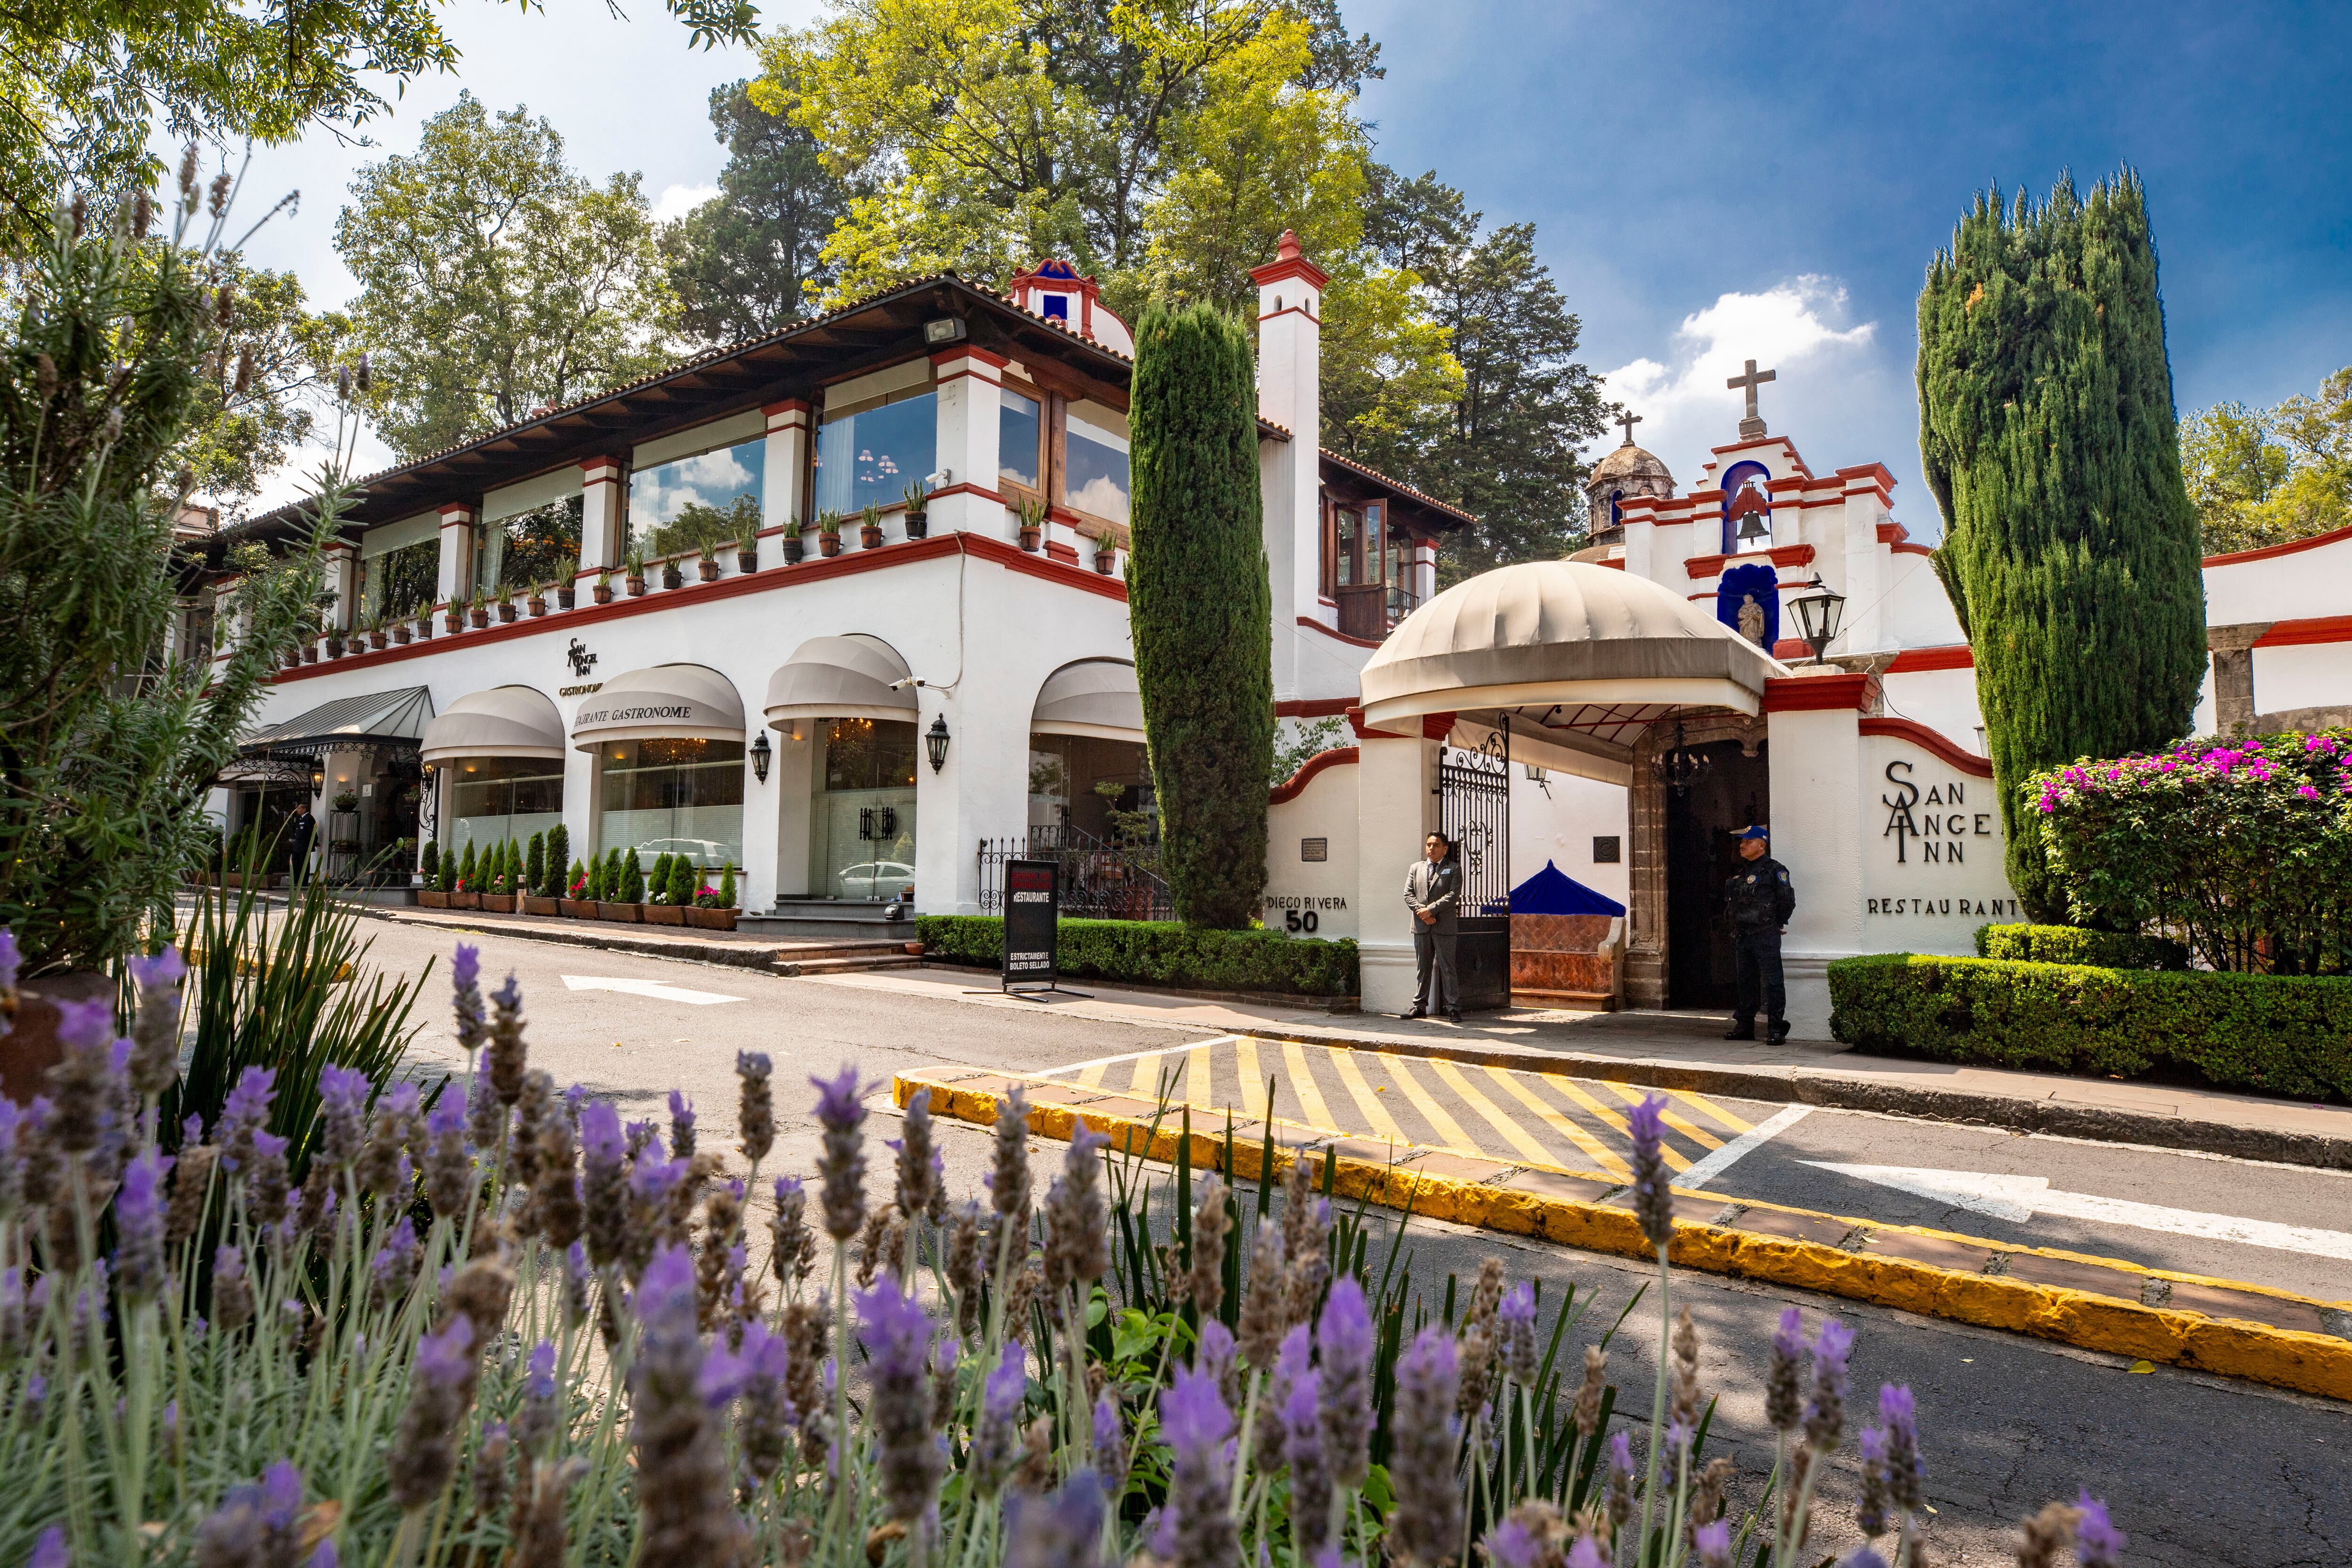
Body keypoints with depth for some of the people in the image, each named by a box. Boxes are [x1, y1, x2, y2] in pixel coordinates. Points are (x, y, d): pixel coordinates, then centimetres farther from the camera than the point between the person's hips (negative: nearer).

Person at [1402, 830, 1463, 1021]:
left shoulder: (1454, 868, 4)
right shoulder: (1416, 868, 15)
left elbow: (1453, 895, -8)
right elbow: (1408, 894, 7)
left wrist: (1431, 909, -15)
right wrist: (1421, 912, -9)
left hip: (1444, 926, -4)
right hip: (1421, 926, 4)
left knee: (1447, 968, -3)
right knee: (1422, 968, 9)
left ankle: (1453, 1008, 1)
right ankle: (1420, 1007, 14)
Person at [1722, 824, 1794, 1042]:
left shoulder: (1774, 870, -6)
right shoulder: (1740, 872, 16)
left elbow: (1788, 900, -9)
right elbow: (1730, 900, 26)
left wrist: (1775, 923, -2)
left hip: (1766, 936, -8)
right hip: (1742, 935, 8)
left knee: (1772, 981, -6)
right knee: (1746, 981, 13)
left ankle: (1777, 1029, -1)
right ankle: (1744, 1026, 20)